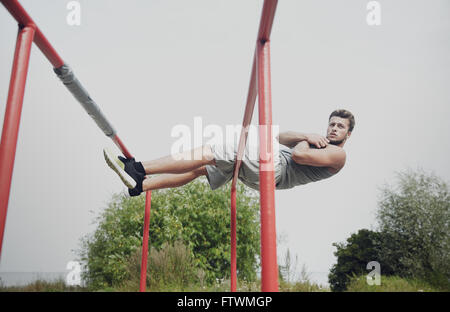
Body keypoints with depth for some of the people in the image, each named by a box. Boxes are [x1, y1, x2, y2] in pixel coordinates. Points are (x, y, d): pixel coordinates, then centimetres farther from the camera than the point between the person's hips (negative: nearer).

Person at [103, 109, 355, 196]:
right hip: (259, 169, 9)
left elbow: (298, 155, -16)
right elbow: (283, 138, 22)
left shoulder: (337, 154, 1)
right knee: (199, 168, 0)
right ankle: (139, 185, -2)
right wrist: (307, 136, 7)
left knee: (209, 152, -19)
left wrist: (307, 140, 6)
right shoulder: (317, 143, 31)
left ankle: (139, 169, -19)